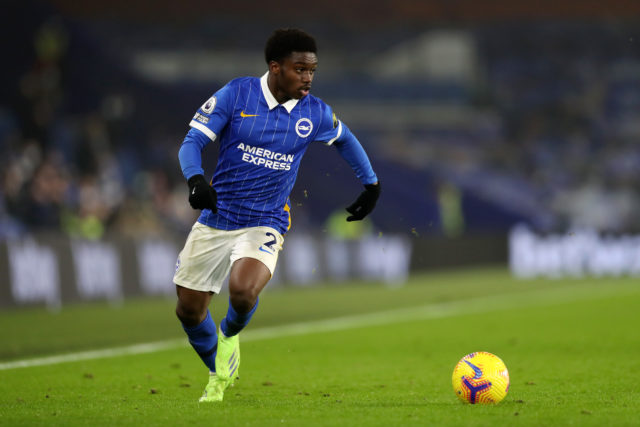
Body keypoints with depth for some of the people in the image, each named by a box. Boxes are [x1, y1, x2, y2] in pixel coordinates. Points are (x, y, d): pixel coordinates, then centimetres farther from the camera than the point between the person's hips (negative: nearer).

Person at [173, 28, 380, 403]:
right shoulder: (237, 94, -9)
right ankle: (219, 375, 35)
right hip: (215, 218, 1)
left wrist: (372, 183, 23)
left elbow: (345, 139, 20)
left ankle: (230, 336, 6)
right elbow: (193, 141, -11)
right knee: (189, 311, 6)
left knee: (243, 291, -30)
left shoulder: (315, 113, -2)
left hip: (264, 224, -1)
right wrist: (196, 179, -30)